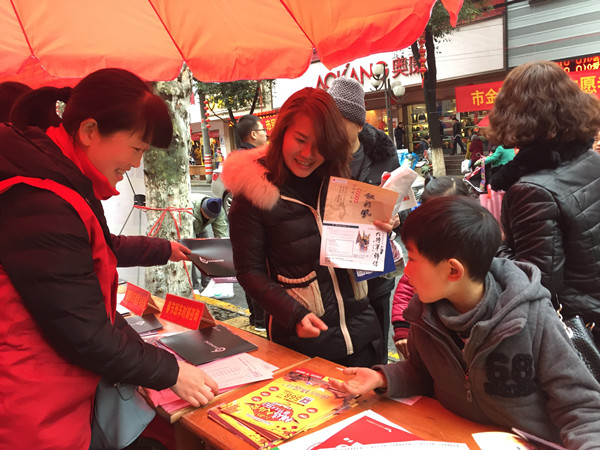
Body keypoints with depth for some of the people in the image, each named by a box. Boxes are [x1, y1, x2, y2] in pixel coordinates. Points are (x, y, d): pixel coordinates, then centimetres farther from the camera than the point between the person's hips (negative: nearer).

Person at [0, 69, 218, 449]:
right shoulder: (42, 206, -28)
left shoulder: (67, 182, 5)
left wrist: (164, 250, 35)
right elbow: (83, 334, -25)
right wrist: (169, 372, -13)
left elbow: (101, 248, 24)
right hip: (37, 419, -10)